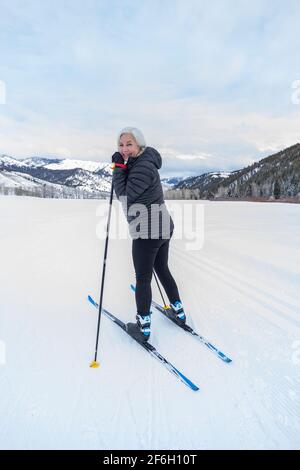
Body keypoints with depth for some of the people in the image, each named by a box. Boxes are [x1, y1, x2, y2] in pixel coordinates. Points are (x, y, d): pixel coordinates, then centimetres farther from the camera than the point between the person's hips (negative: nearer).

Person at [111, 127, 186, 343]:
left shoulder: (143, 167, -17)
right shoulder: (139, 163, 13)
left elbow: (125, 196, -13)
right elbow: (130, 193, 18)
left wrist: (119, 168, -9)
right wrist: (121, 166, 8)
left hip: (148, 231, -10)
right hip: (162, 227, 10)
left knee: (143, 278, 3)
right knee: (162, 270, 22)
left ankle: (143, 327, 16)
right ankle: (179, 311, 36)